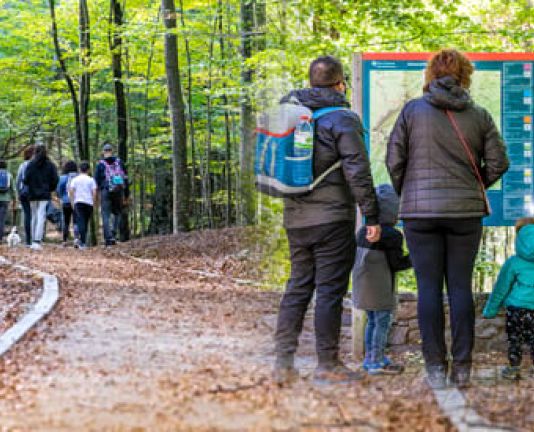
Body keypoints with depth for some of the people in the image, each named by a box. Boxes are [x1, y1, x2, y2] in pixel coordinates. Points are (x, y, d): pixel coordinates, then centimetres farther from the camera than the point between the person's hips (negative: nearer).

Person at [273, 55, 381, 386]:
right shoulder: (342, 120, -9)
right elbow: (358, 172, -14)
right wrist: (372, 216, -10)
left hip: (295, 219, 6)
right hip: (332, 219, -6)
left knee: (298, 287, 13)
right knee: (330, 290, -1)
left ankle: (283, 362, 9)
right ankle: (328, 365, 3)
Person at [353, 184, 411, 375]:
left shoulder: (362, 232, 8)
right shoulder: (392, 235, -15)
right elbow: (397, 263, -13)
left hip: (362, 285, 8)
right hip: (380, 287, -8)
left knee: (372, 321, 17)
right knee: (383, 321, -2)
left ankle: (370, 357, 23)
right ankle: (376, 361, -3)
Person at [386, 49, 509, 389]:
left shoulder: (412, 111, -2)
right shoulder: (479, 116, 1)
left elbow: (394, 160, -2)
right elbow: (498, 163, 1)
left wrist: (405, 193, 15)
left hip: (420, 211, -1)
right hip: (466, 212, 1)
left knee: (429, 287, 1)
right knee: (461, 287, 6)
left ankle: (436, 368, -1)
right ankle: (462, 367, 5)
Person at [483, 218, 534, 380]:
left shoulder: (513, 262, -2)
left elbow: (501, 289, 3)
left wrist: (490, 310, 12)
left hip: (517, 307, -2)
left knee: (514, 338, 10)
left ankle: (514, 368, 14)